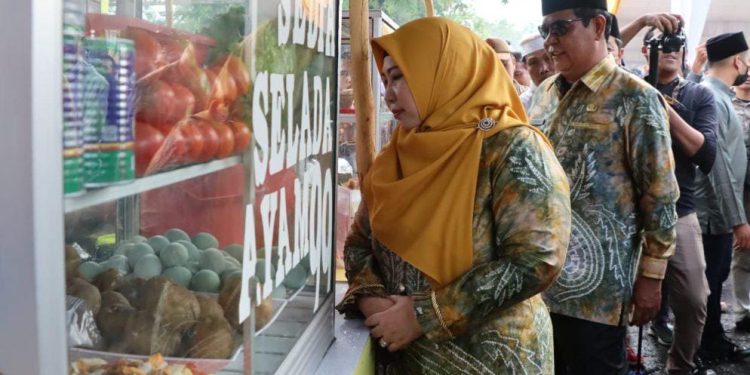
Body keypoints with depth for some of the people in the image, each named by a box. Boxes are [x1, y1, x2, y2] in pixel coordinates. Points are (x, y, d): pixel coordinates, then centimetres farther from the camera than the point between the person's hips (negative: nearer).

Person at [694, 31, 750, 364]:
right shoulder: (710, 98, -19)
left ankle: (714, 343, 31)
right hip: (714, 212, -10)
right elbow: (717, 164, -24)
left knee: (714, 280, 18)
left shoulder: (718, 94, 12)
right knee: (708, 283, 2)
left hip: (719, 211, 10)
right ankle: (705, 351, 15)